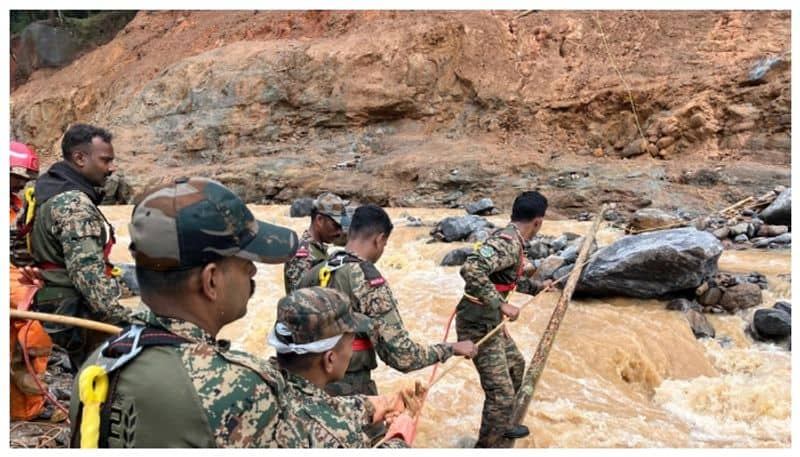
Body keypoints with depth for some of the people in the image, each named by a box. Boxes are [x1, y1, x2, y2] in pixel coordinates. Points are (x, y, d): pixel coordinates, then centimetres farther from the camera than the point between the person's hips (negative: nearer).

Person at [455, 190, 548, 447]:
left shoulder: (510, 240, 9)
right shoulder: (508, 243, -22)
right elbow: (470, 269, -38)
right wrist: (502, 305, -35)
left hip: (490, 322, 11)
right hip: (478, 325, -11)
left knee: (515, 365, 28)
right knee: (501, 394, -8)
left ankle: (501, 426, 46)